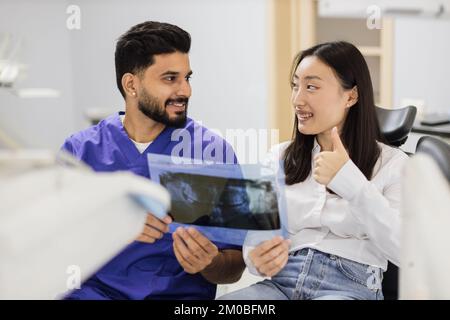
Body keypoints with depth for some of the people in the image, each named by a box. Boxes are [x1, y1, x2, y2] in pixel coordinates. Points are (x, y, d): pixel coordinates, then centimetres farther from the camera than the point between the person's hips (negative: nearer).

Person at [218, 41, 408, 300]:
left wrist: (350, 182, -15)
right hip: (280, 282, 3)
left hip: (351, 287, -3)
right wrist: (258, 258, -13)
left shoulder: (392, 163, 5)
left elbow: (406, 251, -9)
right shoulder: (280, 157, 17)